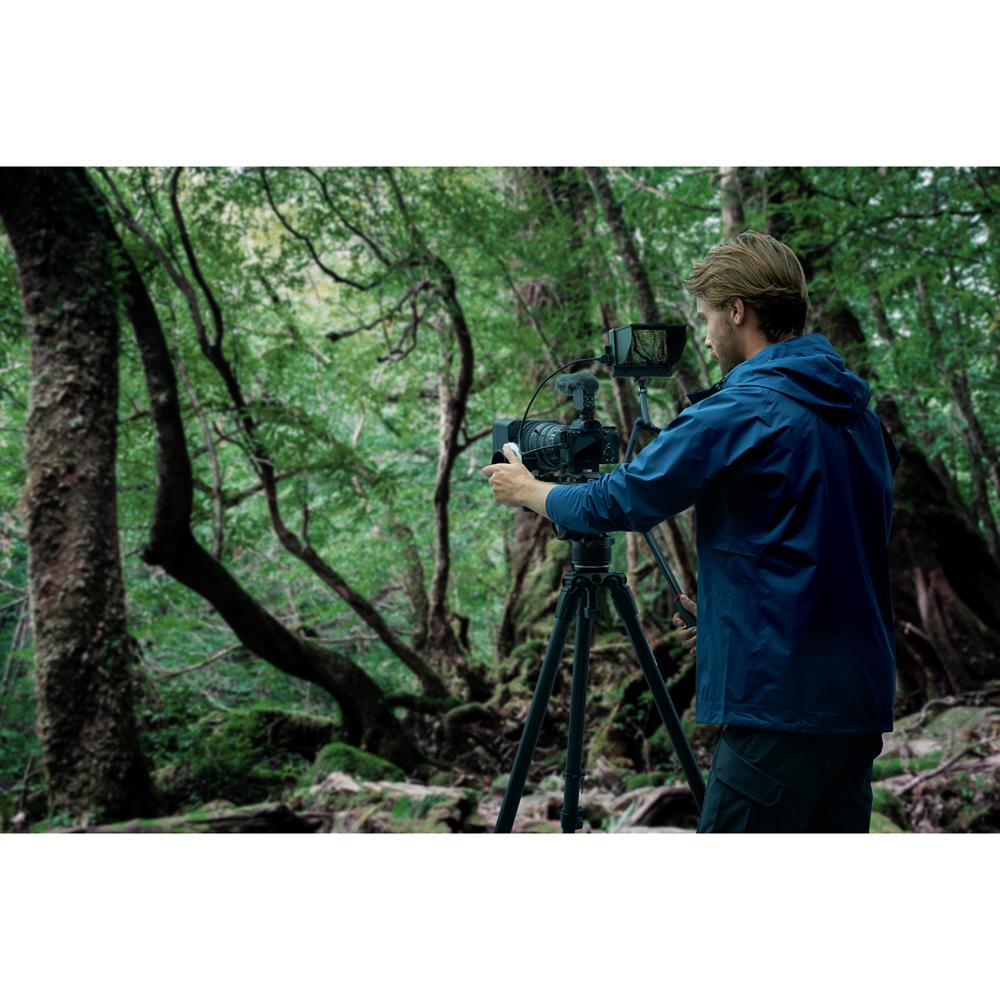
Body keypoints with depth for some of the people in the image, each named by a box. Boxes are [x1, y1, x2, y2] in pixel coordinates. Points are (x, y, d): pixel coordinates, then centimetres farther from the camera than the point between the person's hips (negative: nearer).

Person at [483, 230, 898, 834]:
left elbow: (620, 502, -6)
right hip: (862, 694, 9)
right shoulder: (860, 413, 13)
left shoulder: (744, 409, -13)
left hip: (781, 698, -9)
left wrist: (528, 491, 11)